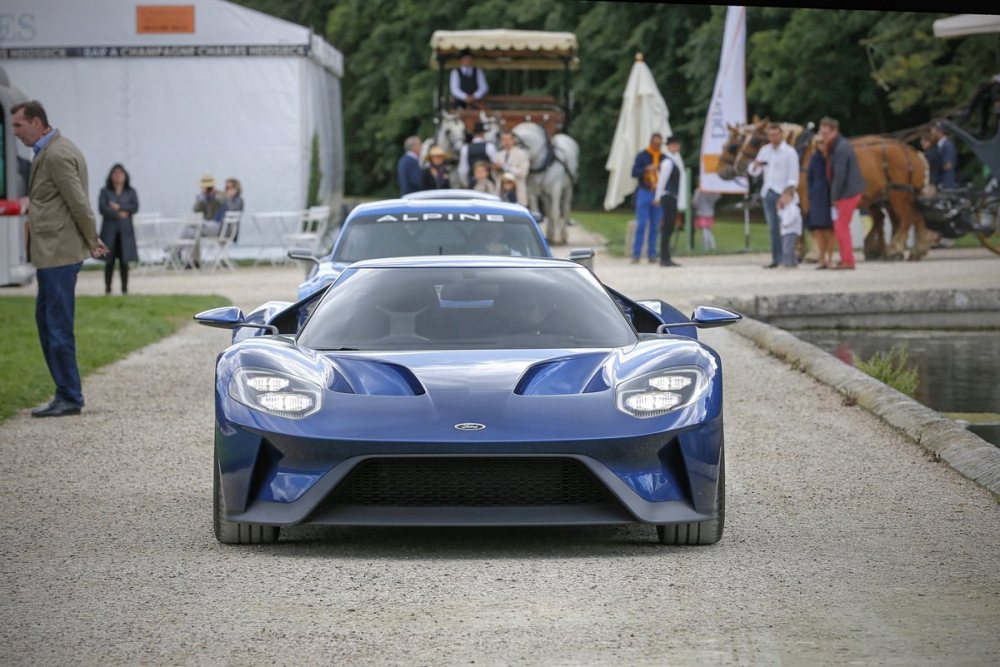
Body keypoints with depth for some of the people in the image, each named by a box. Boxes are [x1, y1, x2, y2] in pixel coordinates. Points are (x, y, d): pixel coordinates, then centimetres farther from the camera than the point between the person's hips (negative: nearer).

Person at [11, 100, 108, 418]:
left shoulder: (57, 155, -18)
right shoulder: (50, 150, 14)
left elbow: (79, 203, -18)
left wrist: (93, 243, -9)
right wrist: (32, 200, 7)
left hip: (58, 252, -11)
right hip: (53, 251, 11)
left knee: (57, 324, -6)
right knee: (46, 319, 15)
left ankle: (69, 398, 0)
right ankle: (67, 393, 20)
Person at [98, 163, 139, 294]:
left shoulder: (130, 192, 11)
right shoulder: (105, 191, 7)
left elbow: (135, 207, -3)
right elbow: (102, 208, -6)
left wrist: (118, 207, -11)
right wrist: (119, 214, -11)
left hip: (125, 231, 1)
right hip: (109, 230, -1)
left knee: (124, 260, -1)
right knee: (109, 260, -2)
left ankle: (125, 287, 5)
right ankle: (107, 288, 4)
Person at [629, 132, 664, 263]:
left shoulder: (663, 158, 11)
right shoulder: (642, 155, 2)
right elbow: (634, 172, -5)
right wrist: (647, 169, -20)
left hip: (658, 194, 3)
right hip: (644, 192, -3)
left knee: (655, 226, 3)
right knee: (641, 225, -8)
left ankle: (652, 254, 8)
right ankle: (636, 254, -5)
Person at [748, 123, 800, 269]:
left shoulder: (789, 152, -2)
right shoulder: (765, 151, 14)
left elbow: (793, 176, -6)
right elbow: (754, 172, 17)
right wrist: (755, 165, -7)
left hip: (782, 193, -5)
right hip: (768, 192, 5)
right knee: (773, 228, 5)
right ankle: (776, 259, 7)